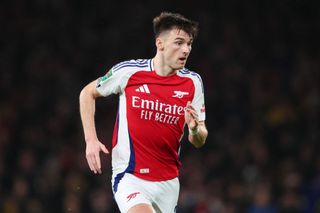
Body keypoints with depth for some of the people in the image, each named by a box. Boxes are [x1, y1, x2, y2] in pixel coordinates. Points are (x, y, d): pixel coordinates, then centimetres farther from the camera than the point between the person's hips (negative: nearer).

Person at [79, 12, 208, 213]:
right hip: (130, 178, -4)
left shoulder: (193, 82, 0)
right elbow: (87, 93, 8)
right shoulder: (128, 71, -8)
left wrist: (195, 129, -20)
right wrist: (91, 139, -2)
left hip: (168, 182, 4)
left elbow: (199, 141, 4)